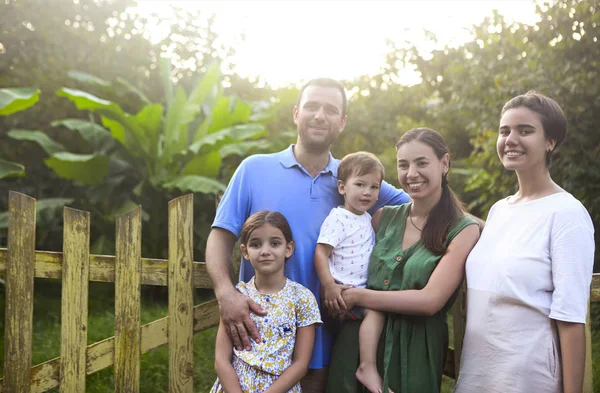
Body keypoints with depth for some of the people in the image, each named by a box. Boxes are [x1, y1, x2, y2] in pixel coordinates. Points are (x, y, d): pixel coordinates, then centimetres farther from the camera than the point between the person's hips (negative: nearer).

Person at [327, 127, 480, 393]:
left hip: (416, 351, -3)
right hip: (361, 341, 4)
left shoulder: (464, 230, -8)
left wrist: (356, 297, -12)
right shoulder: (384, 217, 5)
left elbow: (430, 300, -17)